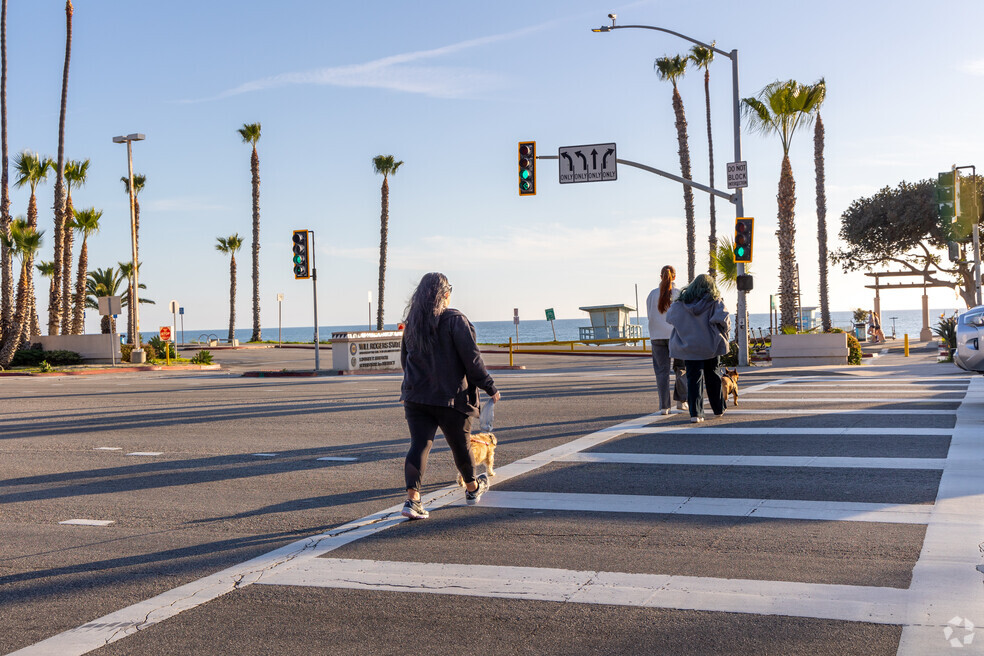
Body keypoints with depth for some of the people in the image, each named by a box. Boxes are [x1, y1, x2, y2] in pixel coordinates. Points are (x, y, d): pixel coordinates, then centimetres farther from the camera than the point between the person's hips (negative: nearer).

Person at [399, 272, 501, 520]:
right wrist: (490, 388, -5)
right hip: (451, 397, -4)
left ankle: (412, 499, -17)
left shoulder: (411, 323, 7)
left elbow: (405, 359, 18)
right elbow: (472, 359, -13)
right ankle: (472, 488, 37)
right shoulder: (455, 320, -11)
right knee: (460, 444, 15)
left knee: (419, 445, -1)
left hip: (416, 397, 4)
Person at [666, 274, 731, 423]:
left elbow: (669, 317, 6)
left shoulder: (681, 302, 2)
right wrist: (725, 332, 0)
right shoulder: (715, 301, -4)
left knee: (693, 379, 1)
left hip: (689, 345, 1)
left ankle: (695, 413, -10)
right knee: (713, 377, 15)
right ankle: (718, 409, 25)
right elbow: (723, 317, -17)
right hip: (710, 345, -1)